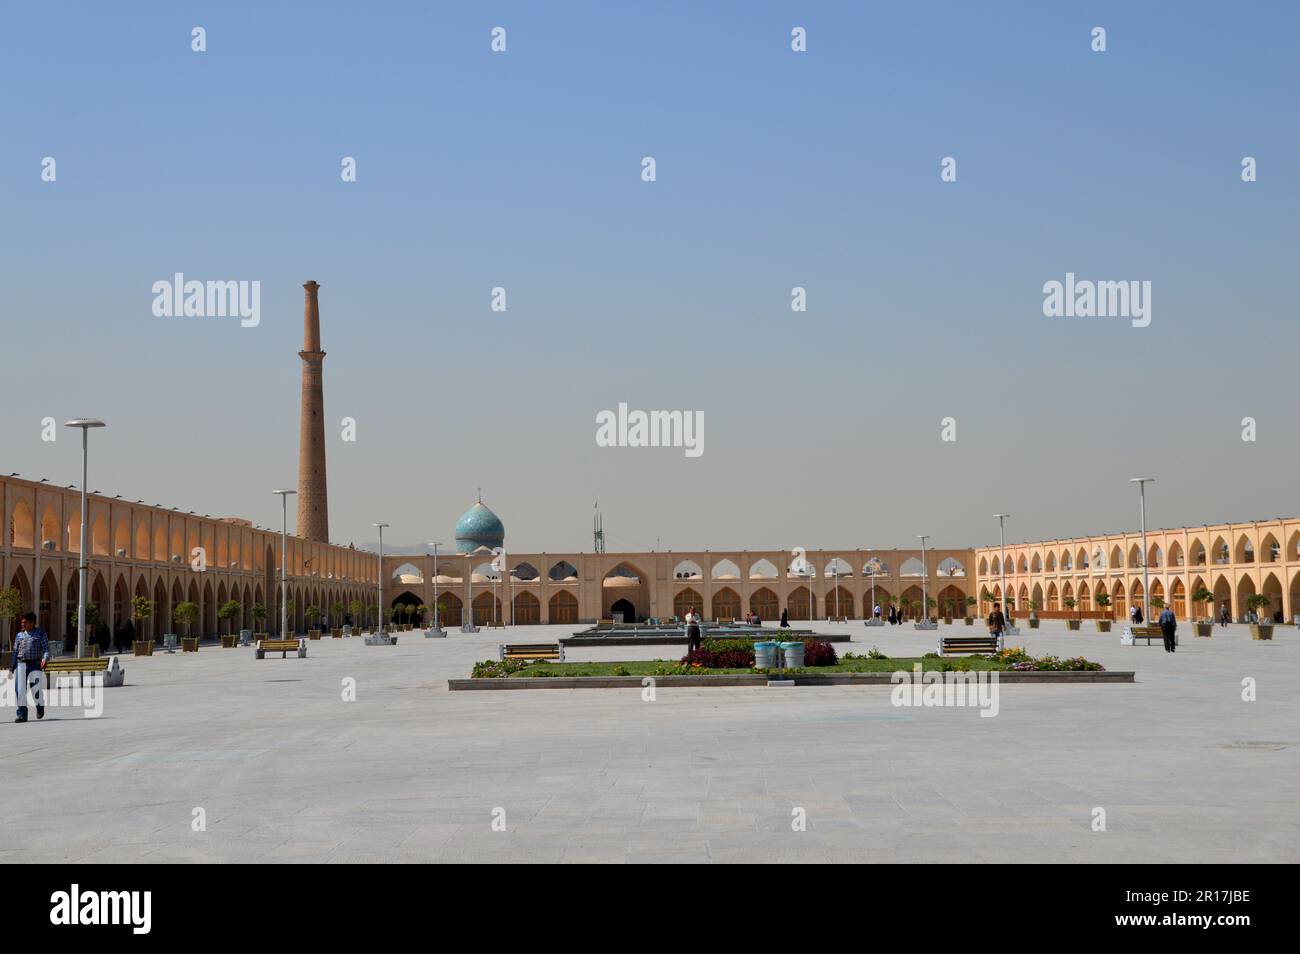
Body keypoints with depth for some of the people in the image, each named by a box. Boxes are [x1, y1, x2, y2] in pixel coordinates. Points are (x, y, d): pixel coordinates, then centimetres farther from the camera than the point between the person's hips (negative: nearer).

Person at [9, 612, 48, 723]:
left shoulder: (40, 633, 4)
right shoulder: (20, 635, 14)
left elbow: (46, 648, -2)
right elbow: (15, 652, 16)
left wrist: (45, 659, -22)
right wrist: (11, 668, 12)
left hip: (35, 665, -3)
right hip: (21, 664, 3)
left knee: (36, 689, -6)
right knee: (20, 689, -4)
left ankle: (40, 707, 23)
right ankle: (22, 714, 0)